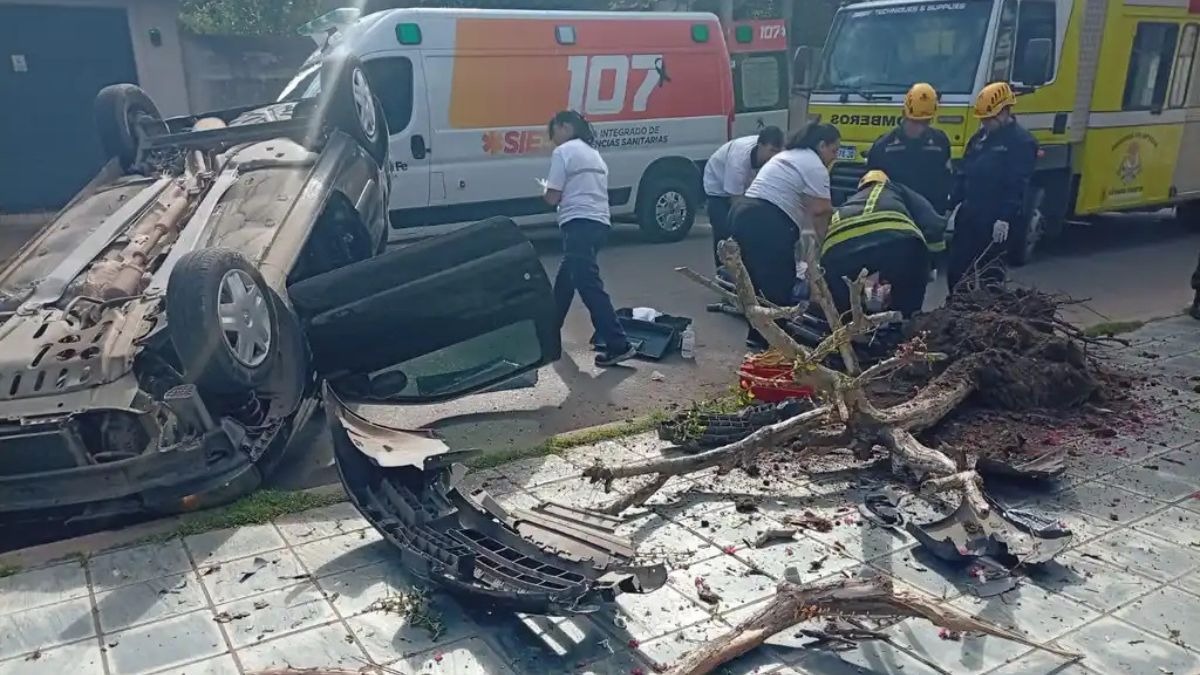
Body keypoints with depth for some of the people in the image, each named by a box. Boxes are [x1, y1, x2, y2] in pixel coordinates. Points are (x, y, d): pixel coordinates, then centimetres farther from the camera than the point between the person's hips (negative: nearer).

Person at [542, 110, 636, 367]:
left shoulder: (563, 151, -3)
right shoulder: (593, 153, 22)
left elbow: (553, 198, -5)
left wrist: (544, 189, 16)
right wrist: (556, 190, 23)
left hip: (580, 224, -10)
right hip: (599, 223, 10)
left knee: (588, 285, -11)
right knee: (565, 278, 22)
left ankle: (619, 346, -16)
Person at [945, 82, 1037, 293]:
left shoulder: (1022, 141, -9)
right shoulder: (980, 137, 14)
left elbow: (1017, 186, -16)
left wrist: (1005, 218, -22)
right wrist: (954, 206, 12)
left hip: (995, 219, -7)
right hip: (969, 213, 7)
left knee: (989, 271, -2)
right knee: (955, 266, 8)